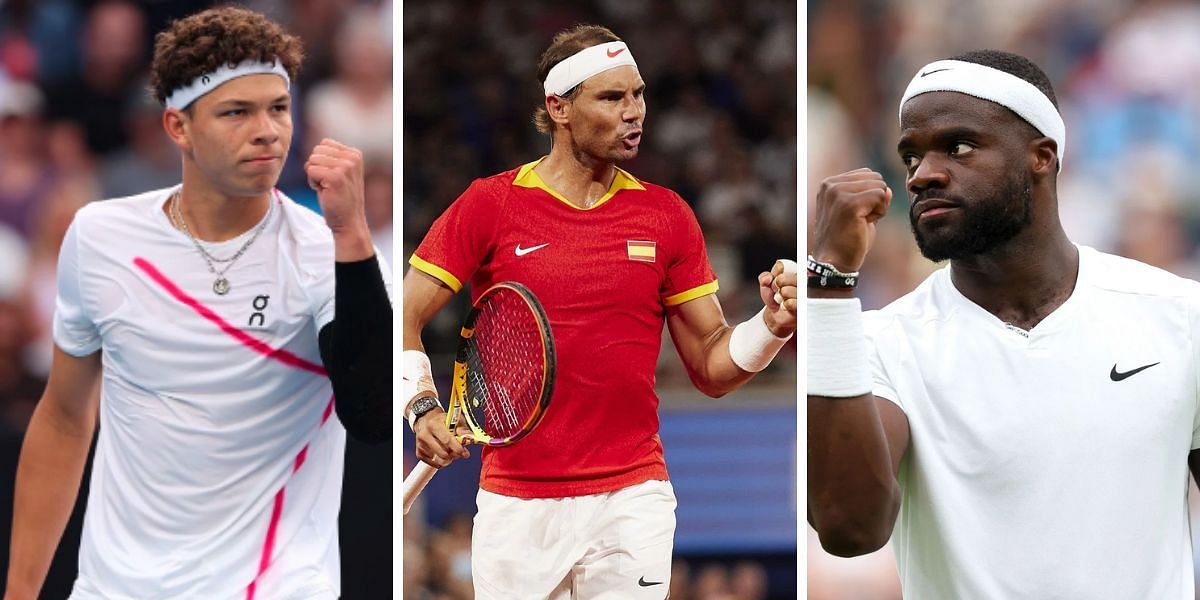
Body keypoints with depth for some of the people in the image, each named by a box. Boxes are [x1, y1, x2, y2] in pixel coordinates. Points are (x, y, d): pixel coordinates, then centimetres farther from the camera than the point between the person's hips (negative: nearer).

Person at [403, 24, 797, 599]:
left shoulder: (667, 216, 6)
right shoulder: (489, 205, 0)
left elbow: (710, 368, 8)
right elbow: (403, 321, 1)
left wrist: (771, 326, -11)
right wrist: (423, 407, -17)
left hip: (631, 505, 1)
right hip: (516, 503, -1)